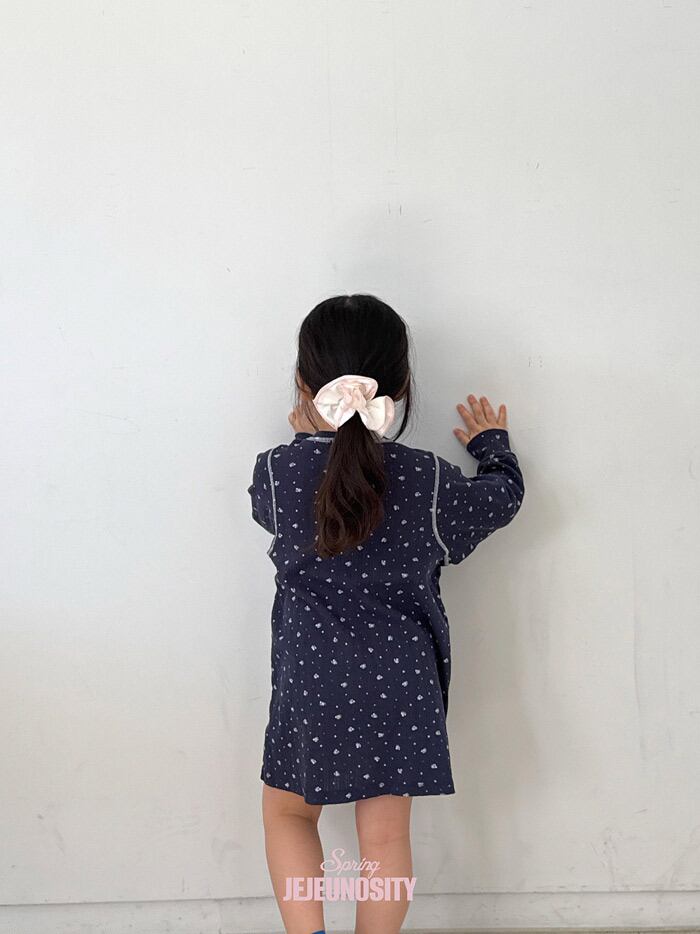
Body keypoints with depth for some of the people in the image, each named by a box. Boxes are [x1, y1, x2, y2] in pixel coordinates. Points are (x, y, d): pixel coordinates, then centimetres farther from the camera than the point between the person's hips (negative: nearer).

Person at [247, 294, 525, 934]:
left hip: (310, 685, 0)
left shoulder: (276, 472, -12)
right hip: (402, 688, 1)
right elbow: (504, 495, 10)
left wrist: (307, 441, 27)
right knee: (386, 836, 13)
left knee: (287, 811, 21)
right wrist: (492, 442, 29)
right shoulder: (431, 482, -10)